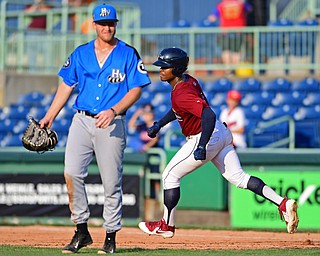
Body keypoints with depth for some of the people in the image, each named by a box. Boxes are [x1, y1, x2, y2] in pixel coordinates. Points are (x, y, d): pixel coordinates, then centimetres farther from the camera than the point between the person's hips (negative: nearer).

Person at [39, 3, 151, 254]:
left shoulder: (128, 54, 2)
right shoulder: (80, 54, 12)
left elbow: (136, 90, -3)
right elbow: (66, 87, 15)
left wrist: (114, 111, -18)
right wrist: (49, 117, 8)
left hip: (112, 125, -3)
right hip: (82, 121, 3)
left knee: (111, 183, -2)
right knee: (72, 174, -12)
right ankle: (81, 231, -3)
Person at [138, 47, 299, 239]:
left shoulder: (182, 93, -24)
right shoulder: (188, 80, 6)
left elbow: (209, 115, -36)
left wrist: (201, 147, -40)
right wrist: (159, 124, 23)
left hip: (206, 138, -10)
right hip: (221, 134, 10)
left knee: (170, 176, 5)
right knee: (238, 177, 7)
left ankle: (167, 226, 17)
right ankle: (283, 203, -5)